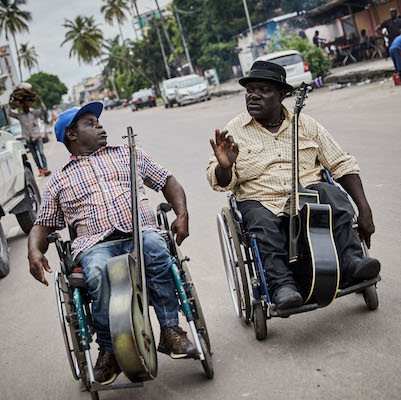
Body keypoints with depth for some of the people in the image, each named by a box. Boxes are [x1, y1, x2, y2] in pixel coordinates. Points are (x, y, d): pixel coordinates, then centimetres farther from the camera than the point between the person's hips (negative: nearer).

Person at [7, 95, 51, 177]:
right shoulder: (20, 116, 7)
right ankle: (40, 169, 14)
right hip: (28, 139, 3)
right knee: (34, 156, 7)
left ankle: (45, 169, -18)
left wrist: (39, 101, -20)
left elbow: (43, 110, -10)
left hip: (37, 137, -3)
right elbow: (9, 113, 7)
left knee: (41, 153, -13)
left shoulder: (34, 113, 1)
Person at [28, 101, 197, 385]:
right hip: (97, 244, -1)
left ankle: (170, 331, -27)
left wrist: (182, 215, 5)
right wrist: (34, 251, -1)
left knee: (154, 246, -36)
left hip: (142, 231, 1)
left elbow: (167, 181, 25)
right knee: (98, 272, -36)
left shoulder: (128, 154, 27)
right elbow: (42, 226, 22)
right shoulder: (59, 180, 25)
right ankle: (108, 349, -19)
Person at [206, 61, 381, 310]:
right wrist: (224, 166, -24)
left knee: (331, 194, -30)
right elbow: (221, 183, 2)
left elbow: (343, 165, 10)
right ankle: (282, 285, -39)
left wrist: (365, 209, -2)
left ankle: (351, 262, -32)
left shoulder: (306, 124, 11)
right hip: (261, 202, -1)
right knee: (263, 225, -35)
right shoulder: (234, 131, 7)